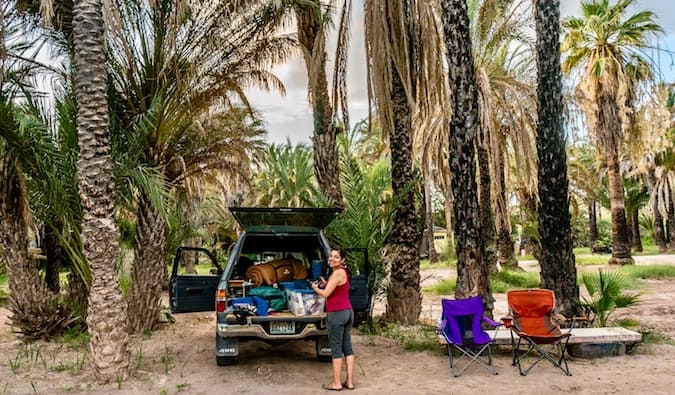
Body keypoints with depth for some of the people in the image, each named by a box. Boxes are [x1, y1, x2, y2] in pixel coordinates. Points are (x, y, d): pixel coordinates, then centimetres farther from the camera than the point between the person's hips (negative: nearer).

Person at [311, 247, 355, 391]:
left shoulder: (337, 273, -15)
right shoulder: (343, 272, 14)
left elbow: (326, 294, -14)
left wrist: (315, 288, 3)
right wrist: (326, 284, 14)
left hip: (337, 314, -9)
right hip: (347, 312, 9)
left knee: (336, 349, -1)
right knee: (347, 347, 10)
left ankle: (336, 383, 5)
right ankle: (349, 381, 14)